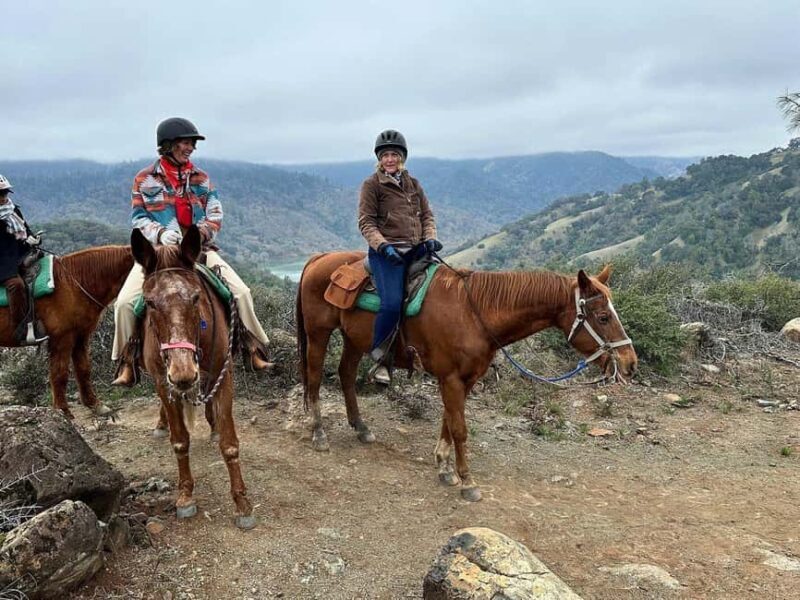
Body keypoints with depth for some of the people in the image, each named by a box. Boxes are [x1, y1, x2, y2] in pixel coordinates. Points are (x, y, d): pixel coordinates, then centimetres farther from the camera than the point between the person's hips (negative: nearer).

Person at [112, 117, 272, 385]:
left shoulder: (201, 179, 11)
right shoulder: (145, 179, 5)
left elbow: (215, 216, 6)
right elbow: (138, 218, 3)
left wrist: (202, 232, -15)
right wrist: (160, 233, -16)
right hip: (157, 248, -1)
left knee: (241, 292, -14)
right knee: (125, 302, -20)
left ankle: (255, 350, 0)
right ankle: (126, 361, -1)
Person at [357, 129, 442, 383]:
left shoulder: (413, 184, 18)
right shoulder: (372, 184, 2)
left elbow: (427, 215, 18)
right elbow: (366, 222, -4)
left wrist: (430, 238, -2)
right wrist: (383, 246, -19)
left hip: (416, 250, 7)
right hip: (387, 252, -6)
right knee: (392, 303, -23)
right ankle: (380, 360, -8)